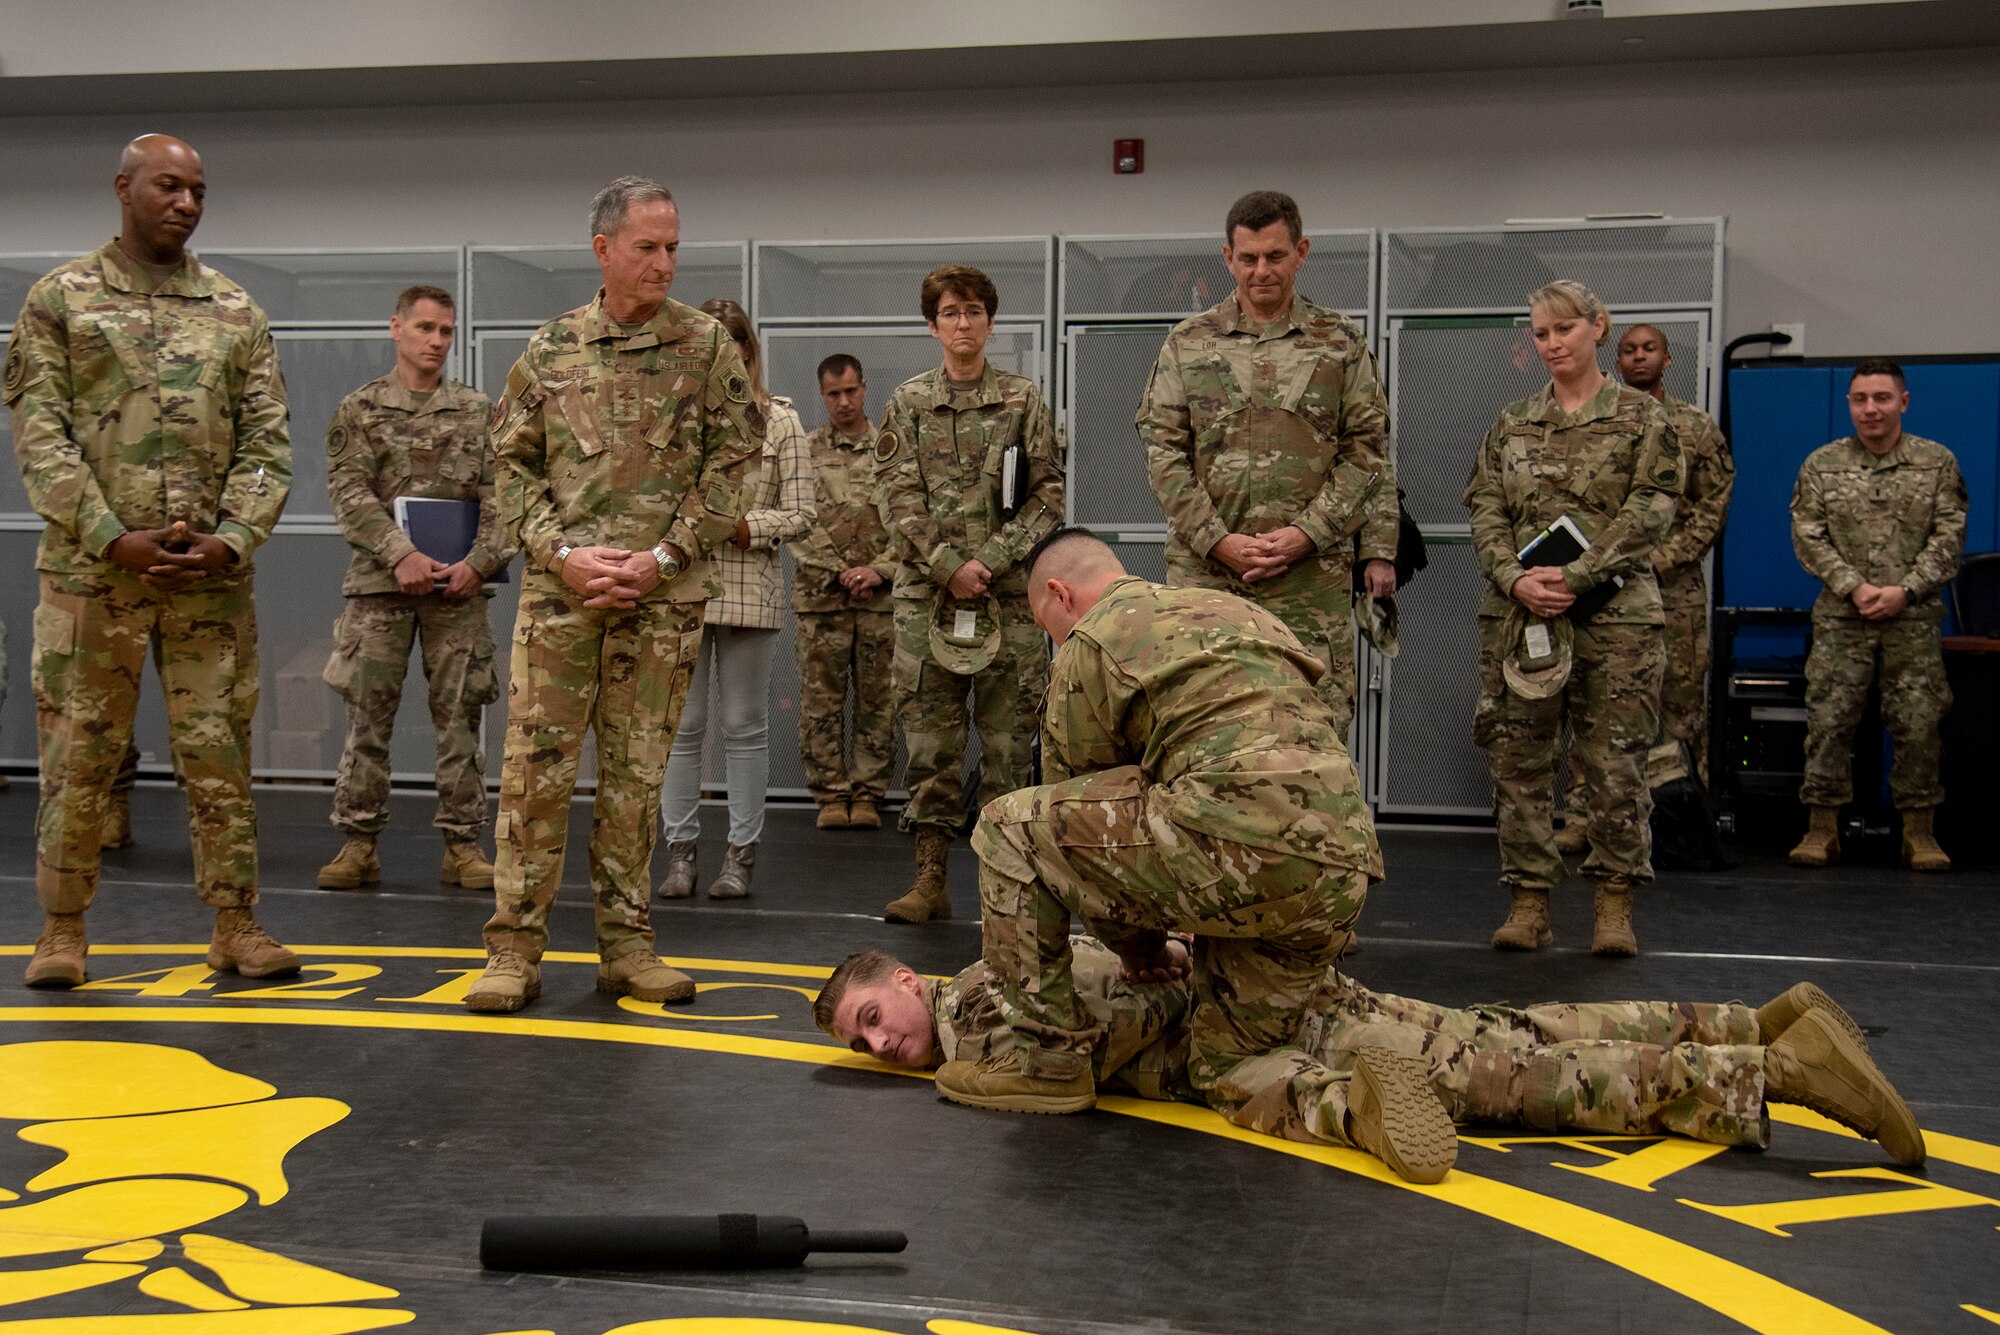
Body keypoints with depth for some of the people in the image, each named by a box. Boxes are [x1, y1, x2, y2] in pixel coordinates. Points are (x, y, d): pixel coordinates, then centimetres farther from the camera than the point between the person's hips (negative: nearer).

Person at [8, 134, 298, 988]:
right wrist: (115, 539, -14)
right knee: (77, 756, 5)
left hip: (212, 576, 2)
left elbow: (267, 442, 6)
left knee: (218, 754, 5)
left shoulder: (236, 313, 10)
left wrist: (232, 540, -9)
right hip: (91, 573, -2)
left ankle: (235, 925, 13)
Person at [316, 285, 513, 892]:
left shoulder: (479, 411, 10)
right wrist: (401, 554, -16)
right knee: (367, 715, 2)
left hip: (458, 586, 1)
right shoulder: (359, 409, 6)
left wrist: (479, 561, -9)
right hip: (379, 582, -1)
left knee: (459, 715, 3)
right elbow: (350, 493, -4)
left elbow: (502, 497, 5)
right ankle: (358, 845, 9)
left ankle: (462, 844, 10)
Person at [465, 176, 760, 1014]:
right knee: (535, 767, -1)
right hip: (559, 594, 0)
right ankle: (514, 948, 6)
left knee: (636, 776, 7)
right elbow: (512, 464, 7)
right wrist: (563, 553, -8)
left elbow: (732, 465, 0)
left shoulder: (707, 347, 4)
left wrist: (662, 558, -9)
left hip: (663, 600, 0)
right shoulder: (551, 349, 7)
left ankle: (626, 945, 17)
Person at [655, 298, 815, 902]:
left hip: (749, 590, -1)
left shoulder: (780, 420, 3)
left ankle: (741, 853, 14)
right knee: (682, 723, 4)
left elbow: (799, 516, 1)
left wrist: (742, 526, -12)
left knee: (744, 725, 6)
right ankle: (680, 850, 13)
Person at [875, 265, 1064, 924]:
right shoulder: (908, 402, 8)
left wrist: (991, 560, -11)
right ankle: (930, 879, 7)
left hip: (1009, 595, -1)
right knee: (930, 739, 2)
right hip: (925, 592, 1)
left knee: (1009, 737, 2)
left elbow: (1047, 496, 1)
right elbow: (899, 498, 1)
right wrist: (948, 566, -11)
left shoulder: (1023, 399, 6)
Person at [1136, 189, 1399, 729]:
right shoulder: (1188, 343, 11)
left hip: (1312, 574, 0)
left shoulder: (1341, 343, 10)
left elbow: (1366, 453, 5)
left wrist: (1306, 533, -8)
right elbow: (1162, 449, 4)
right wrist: (1217, 540, -7)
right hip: (1204, 570, 1)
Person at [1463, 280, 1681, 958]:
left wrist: (1576, 577, -15)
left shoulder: (1642, 417, 4)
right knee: (1518, 760, 3)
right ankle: (1529, 899, 11)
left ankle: (1614, 902, 10)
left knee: (1614, 762, -1)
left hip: (1615, 614, -3)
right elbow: (1485, 512, 7)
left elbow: (1650, 513, -5)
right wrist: (1516, 580, -11)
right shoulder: (1511, 423, 14)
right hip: (1517, 615, 3)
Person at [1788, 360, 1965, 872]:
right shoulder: (1821, 465, 6)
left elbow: (1949, 538, 1)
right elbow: (1808, 538, 1)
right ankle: (1823, 828, 7)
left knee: (1918, 724, 1)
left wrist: (1904, 590, -11)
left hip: (1913, 619, 0)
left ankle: (1919, 831, 11)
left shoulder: (1937, 463, 5)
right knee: (1829, 720, -2)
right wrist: (1854, 587, -11)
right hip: (1841, 619, 0)